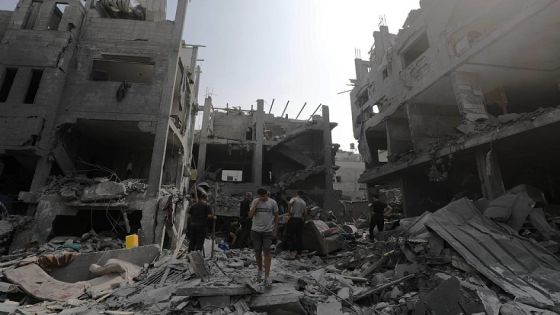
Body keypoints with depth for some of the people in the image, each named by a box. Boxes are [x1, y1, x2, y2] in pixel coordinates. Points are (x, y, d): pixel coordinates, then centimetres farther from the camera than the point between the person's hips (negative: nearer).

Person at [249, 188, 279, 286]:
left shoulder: (273, 203, -4)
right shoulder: (255, 202, -1)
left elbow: (276, 217, 4)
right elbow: (250, 215, -8)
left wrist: (275, 230, 1)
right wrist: (256, 204, -17)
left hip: (268, 231, -2)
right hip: (256, 231, 2)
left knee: (266, 252, -7)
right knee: (257, 252, 11)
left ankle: (267, 276, 0)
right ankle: (259, 269, 35)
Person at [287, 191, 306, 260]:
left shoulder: (294, 199, 2)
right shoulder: (304, 203, 15)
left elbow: (290, 203, -22)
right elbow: (305, 213, 7)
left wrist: (289, 212, -13)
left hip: (293, 219, -4)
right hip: (301, 220, 5)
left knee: (290, 236, 3)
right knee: (299, 237, 9)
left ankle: (292, 251, -6)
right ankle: (299, 254, 13)